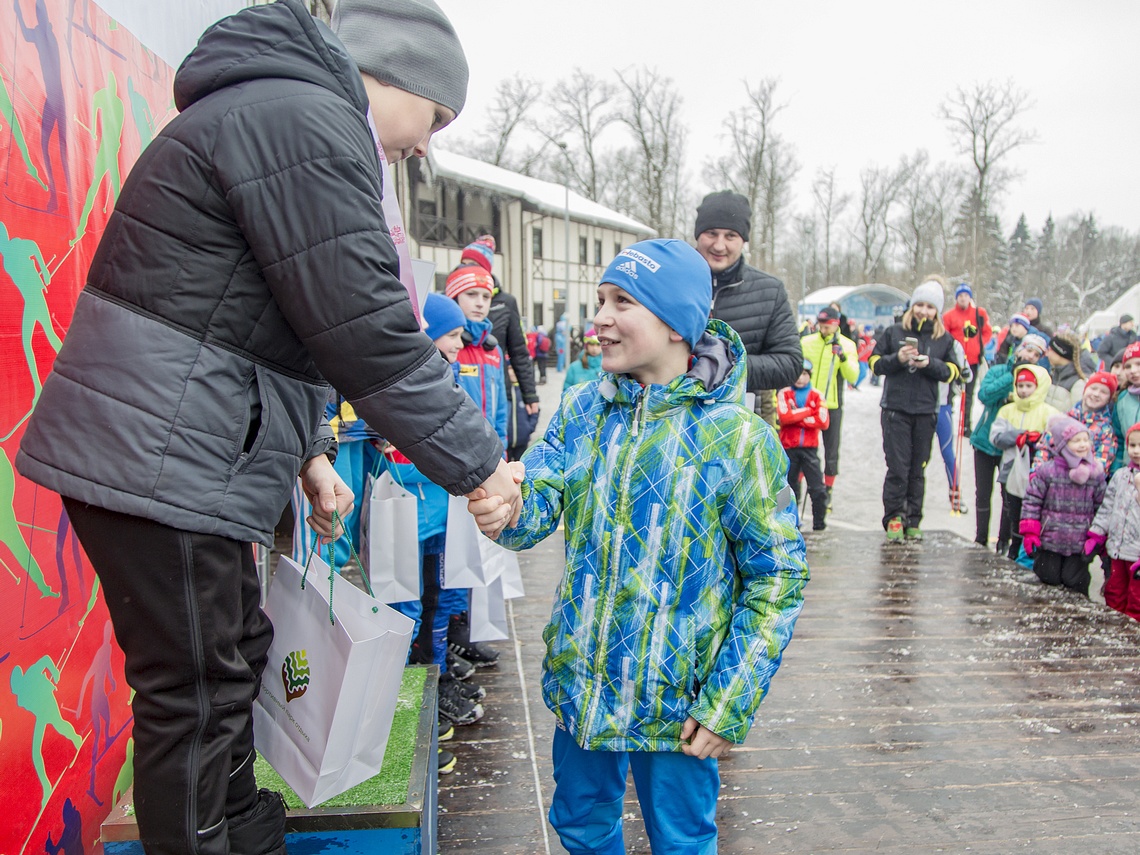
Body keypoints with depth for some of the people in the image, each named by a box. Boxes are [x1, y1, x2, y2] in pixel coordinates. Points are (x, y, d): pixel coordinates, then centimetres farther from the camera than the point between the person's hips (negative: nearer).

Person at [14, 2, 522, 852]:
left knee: (235, 651, 21)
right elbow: (369, 331, -22)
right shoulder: (307, 121, -16)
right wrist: (477, 463, -13)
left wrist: (306, 449, 18)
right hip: (159, 458, -11)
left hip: (173, 453, 11)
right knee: (193, 693, 2)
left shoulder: (276, 111, 20)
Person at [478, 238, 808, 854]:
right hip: (579, 682, 4)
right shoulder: (583, 409, -2)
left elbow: (777, 578, -12)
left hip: (676, 701, -4)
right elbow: (536, 512, -9)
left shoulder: (736, 437, -16)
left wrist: (728, 706, -13)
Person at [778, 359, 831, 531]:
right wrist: (808, 411, -10)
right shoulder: (784, 393, 3)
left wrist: (796, 417, -10)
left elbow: (823, 422, -7)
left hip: (810, 448, 0)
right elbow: (784, 417, -13)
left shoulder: (816, 396, 6)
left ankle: (819, 522, 5)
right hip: (789, 447, 0)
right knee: (790, 486, 8)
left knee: (818, 488, -5)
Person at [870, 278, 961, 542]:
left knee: (918, 470, 7)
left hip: (926, 412, 2)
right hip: (895, 410, -2)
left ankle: (912, 521, 15)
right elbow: (875, 363, 5)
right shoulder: (894, 332, 5)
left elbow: (952, 371, 8)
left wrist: (930, 364, -10)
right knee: (897, 468, -6)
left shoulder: (945, 339, 9)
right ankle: (893, 518, 2)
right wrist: (897, 359, -13)